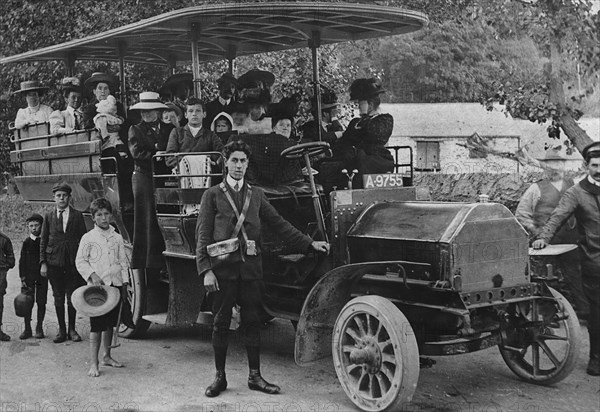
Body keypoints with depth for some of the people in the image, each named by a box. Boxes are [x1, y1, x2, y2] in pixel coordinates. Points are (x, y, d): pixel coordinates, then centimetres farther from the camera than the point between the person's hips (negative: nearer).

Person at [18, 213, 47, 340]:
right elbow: (22, 261, 5)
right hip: (28, 275, 1)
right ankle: (27, 328, 8)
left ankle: (39, 328, 11)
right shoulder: (26, 242, 6)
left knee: (41, 302, 1)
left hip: (42, 275, -1)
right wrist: (22, 278, -3)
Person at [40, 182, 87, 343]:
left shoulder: (77, 215, 4)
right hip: (54, 263, 1)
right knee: (58, 298, 6)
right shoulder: (49, 216, 7)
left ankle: (72, 330, 15)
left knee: (72, 297, 4)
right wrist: (43, 262, -1)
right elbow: (43, 241, 8)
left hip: (73, 262, -1)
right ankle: (61, 330, 15)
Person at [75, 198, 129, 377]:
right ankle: (93, 363, -4)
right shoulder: (88, 238, -2)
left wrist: (124, 283, 10)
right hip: (97, 286, -4)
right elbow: (80, 261, -1)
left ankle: (106, 356, 25)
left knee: (110, 323, 12)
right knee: (96, 325, -7)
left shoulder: (117, 238, 10)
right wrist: (92, 275, -14)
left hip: (115, 285, 4)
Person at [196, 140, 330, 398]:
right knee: (221, 322, 3)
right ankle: (220, 377, 14)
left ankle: (255, 376, 14)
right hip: (223, 268, -3)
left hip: (250, 267, 3)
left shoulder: (256, 195, 14)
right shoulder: (213, 195, 4)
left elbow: (279, 224, 14)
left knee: (251, 321, 6)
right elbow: (202, 235, -1)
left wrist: (309, 243, 7)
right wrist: (206, 271, -12)